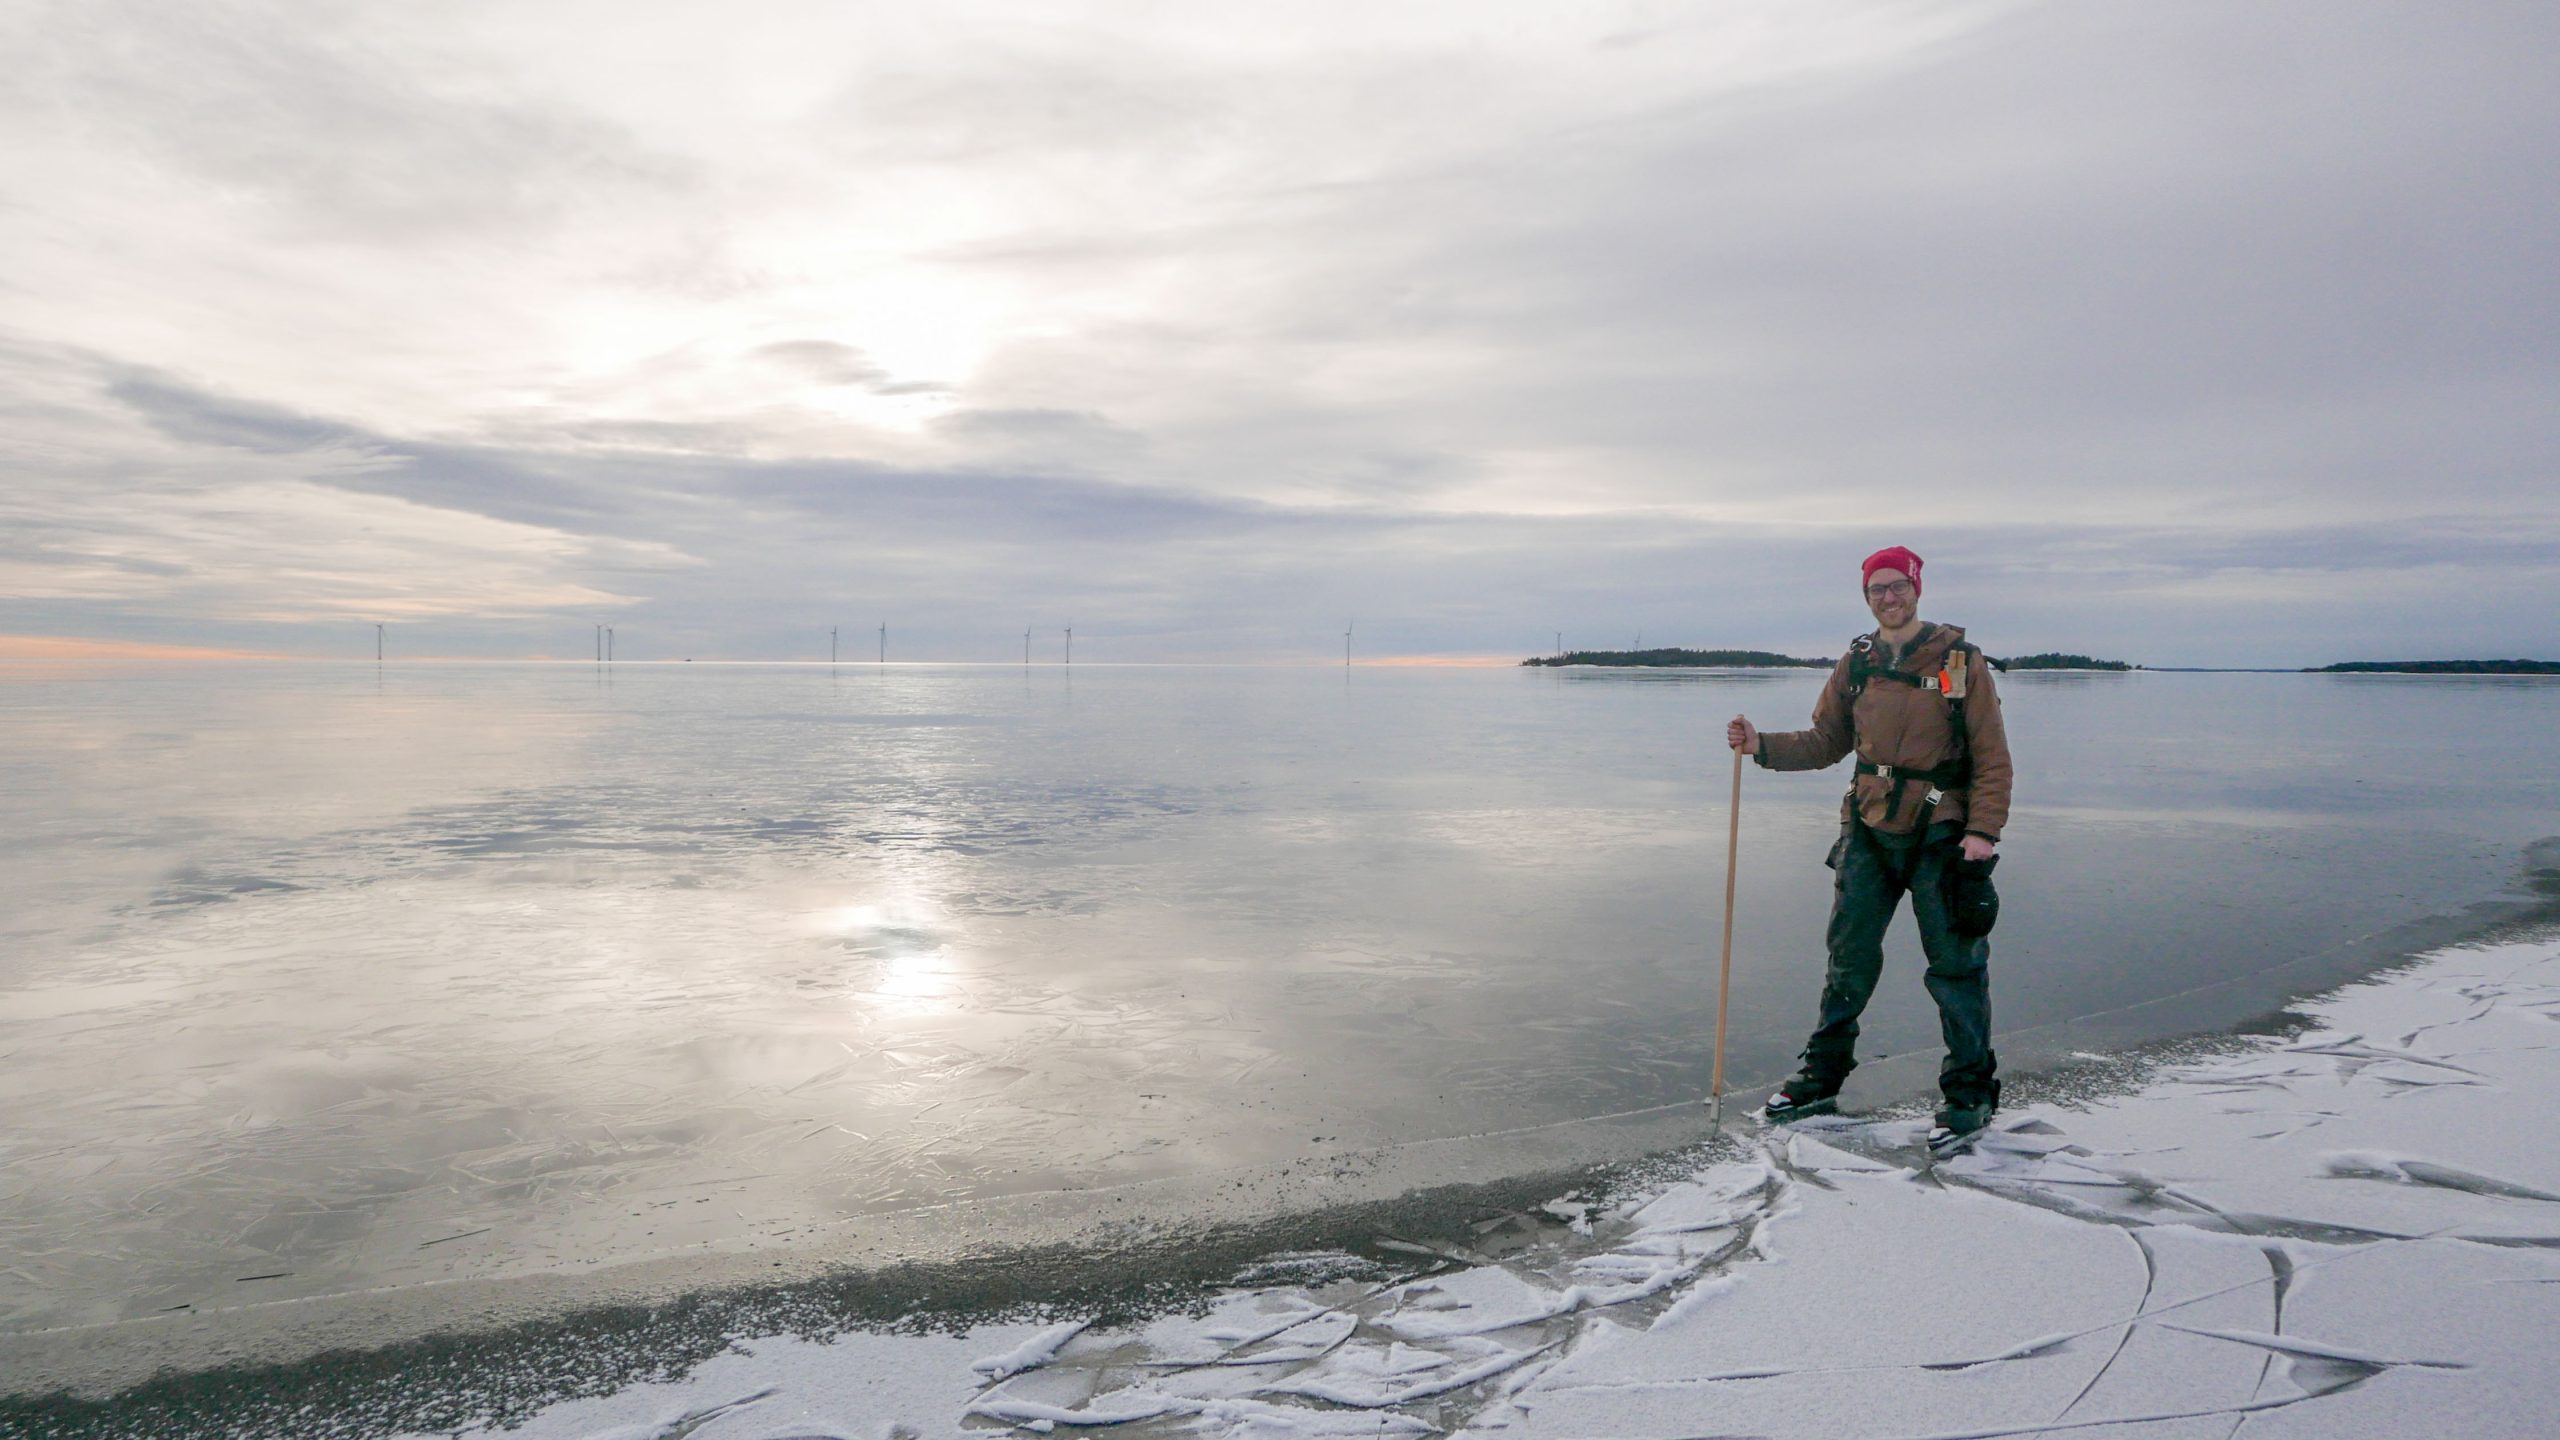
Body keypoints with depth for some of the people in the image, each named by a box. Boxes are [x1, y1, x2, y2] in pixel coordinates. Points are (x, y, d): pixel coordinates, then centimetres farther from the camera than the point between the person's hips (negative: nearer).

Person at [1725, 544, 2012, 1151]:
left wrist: (1983, 830, -15)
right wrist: (1762, 745, -5)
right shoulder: (1856, 664, 7)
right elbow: (1826, 742, 11)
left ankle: (1971, 1093, 16)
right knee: (1849, 957, 10)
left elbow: (1992, 757, -6)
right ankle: (1822, 1077, 22)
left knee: (1956, 966, 2)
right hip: (1868, 833, 4)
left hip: (1940, 837, -4)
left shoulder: (1960, 660, -5)